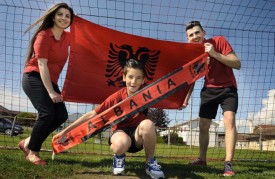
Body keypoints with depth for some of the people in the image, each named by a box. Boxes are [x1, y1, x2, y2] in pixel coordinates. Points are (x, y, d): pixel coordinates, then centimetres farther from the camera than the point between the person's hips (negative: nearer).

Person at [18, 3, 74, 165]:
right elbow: (42, 64, -19)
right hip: (34, 78, -7)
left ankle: (28, 142, 10)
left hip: (50, 81, 8)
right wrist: (51, 92, -24)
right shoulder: (44, 36, -13)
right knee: (47, 113, -22)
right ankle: (33, 151, -1)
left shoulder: (67, 37, 7)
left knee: (62, 115, -5)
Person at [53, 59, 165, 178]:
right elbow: (91, 115, -12)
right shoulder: (116, 97, -15)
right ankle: (119, 157, 1)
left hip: (138, 134, 1)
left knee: (147, 124, -36)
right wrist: (65, 131, -12)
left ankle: (150, 162, -10)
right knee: (121, 144, -41)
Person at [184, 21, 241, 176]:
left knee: (229, 120, -23)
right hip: (209, 90, 4)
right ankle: (202, 159, 24)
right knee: (203, 126, 6)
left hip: (228, 88, -4)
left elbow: (238, 64, -21)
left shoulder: (219, 41, -15)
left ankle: (228, 164, -23)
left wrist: (215, 54, -32)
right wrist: (186, 98, -6)